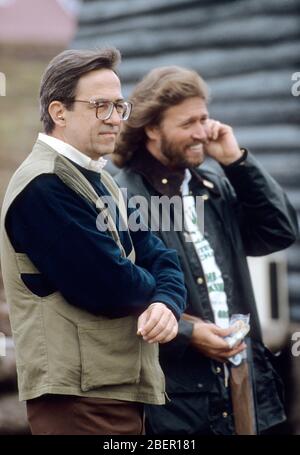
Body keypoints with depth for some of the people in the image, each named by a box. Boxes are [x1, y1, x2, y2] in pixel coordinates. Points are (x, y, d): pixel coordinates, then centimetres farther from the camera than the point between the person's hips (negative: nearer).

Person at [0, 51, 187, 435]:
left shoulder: (100, 182, 16)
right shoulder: (44, 186, -16)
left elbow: (158, 257, 9)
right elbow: (108, 287, -23)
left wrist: (167, 302, -14)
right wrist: (152, 290, -1)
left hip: (121, 386, 9)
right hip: (80, 395, -9)